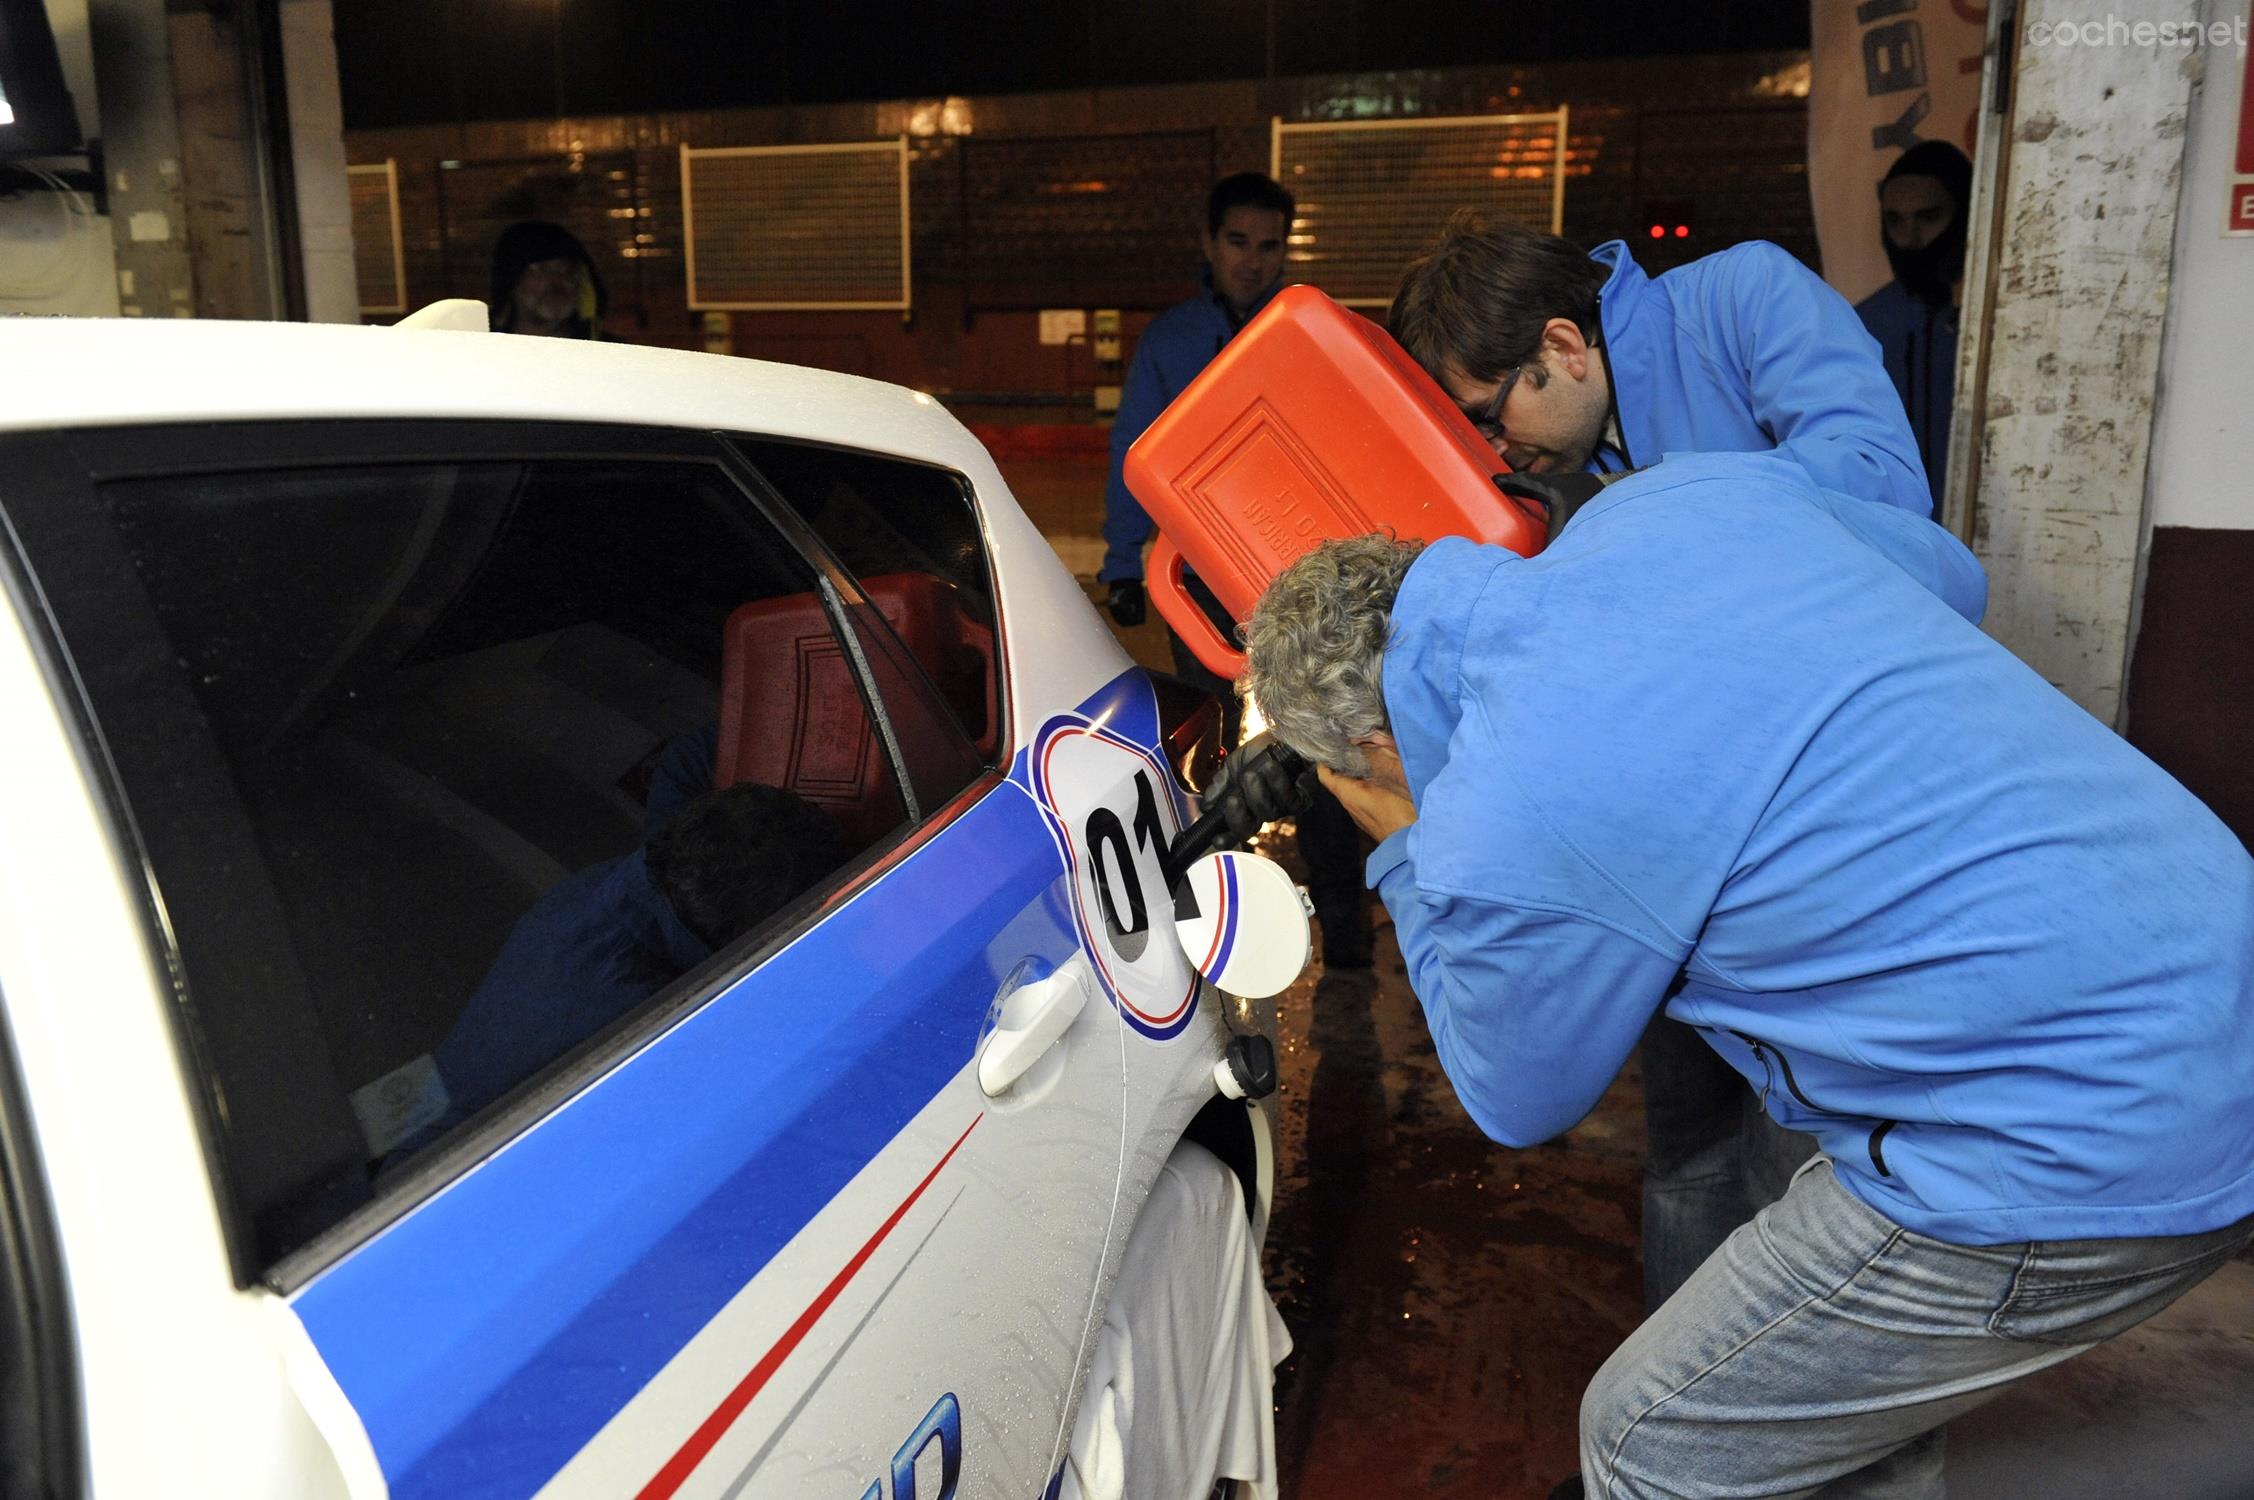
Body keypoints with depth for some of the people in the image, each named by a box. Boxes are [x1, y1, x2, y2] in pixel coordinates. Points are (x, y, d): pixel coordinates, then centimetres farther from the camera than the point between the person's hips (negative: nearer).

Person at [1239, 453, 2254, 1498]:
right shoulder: (1695, 490, -2)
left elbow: (1520, 1105, 2)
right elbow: (1945, 577, 20)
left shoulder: (1492, 843, -21)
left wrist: (1405, 858, 9)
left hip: (2098, 1161, -9)